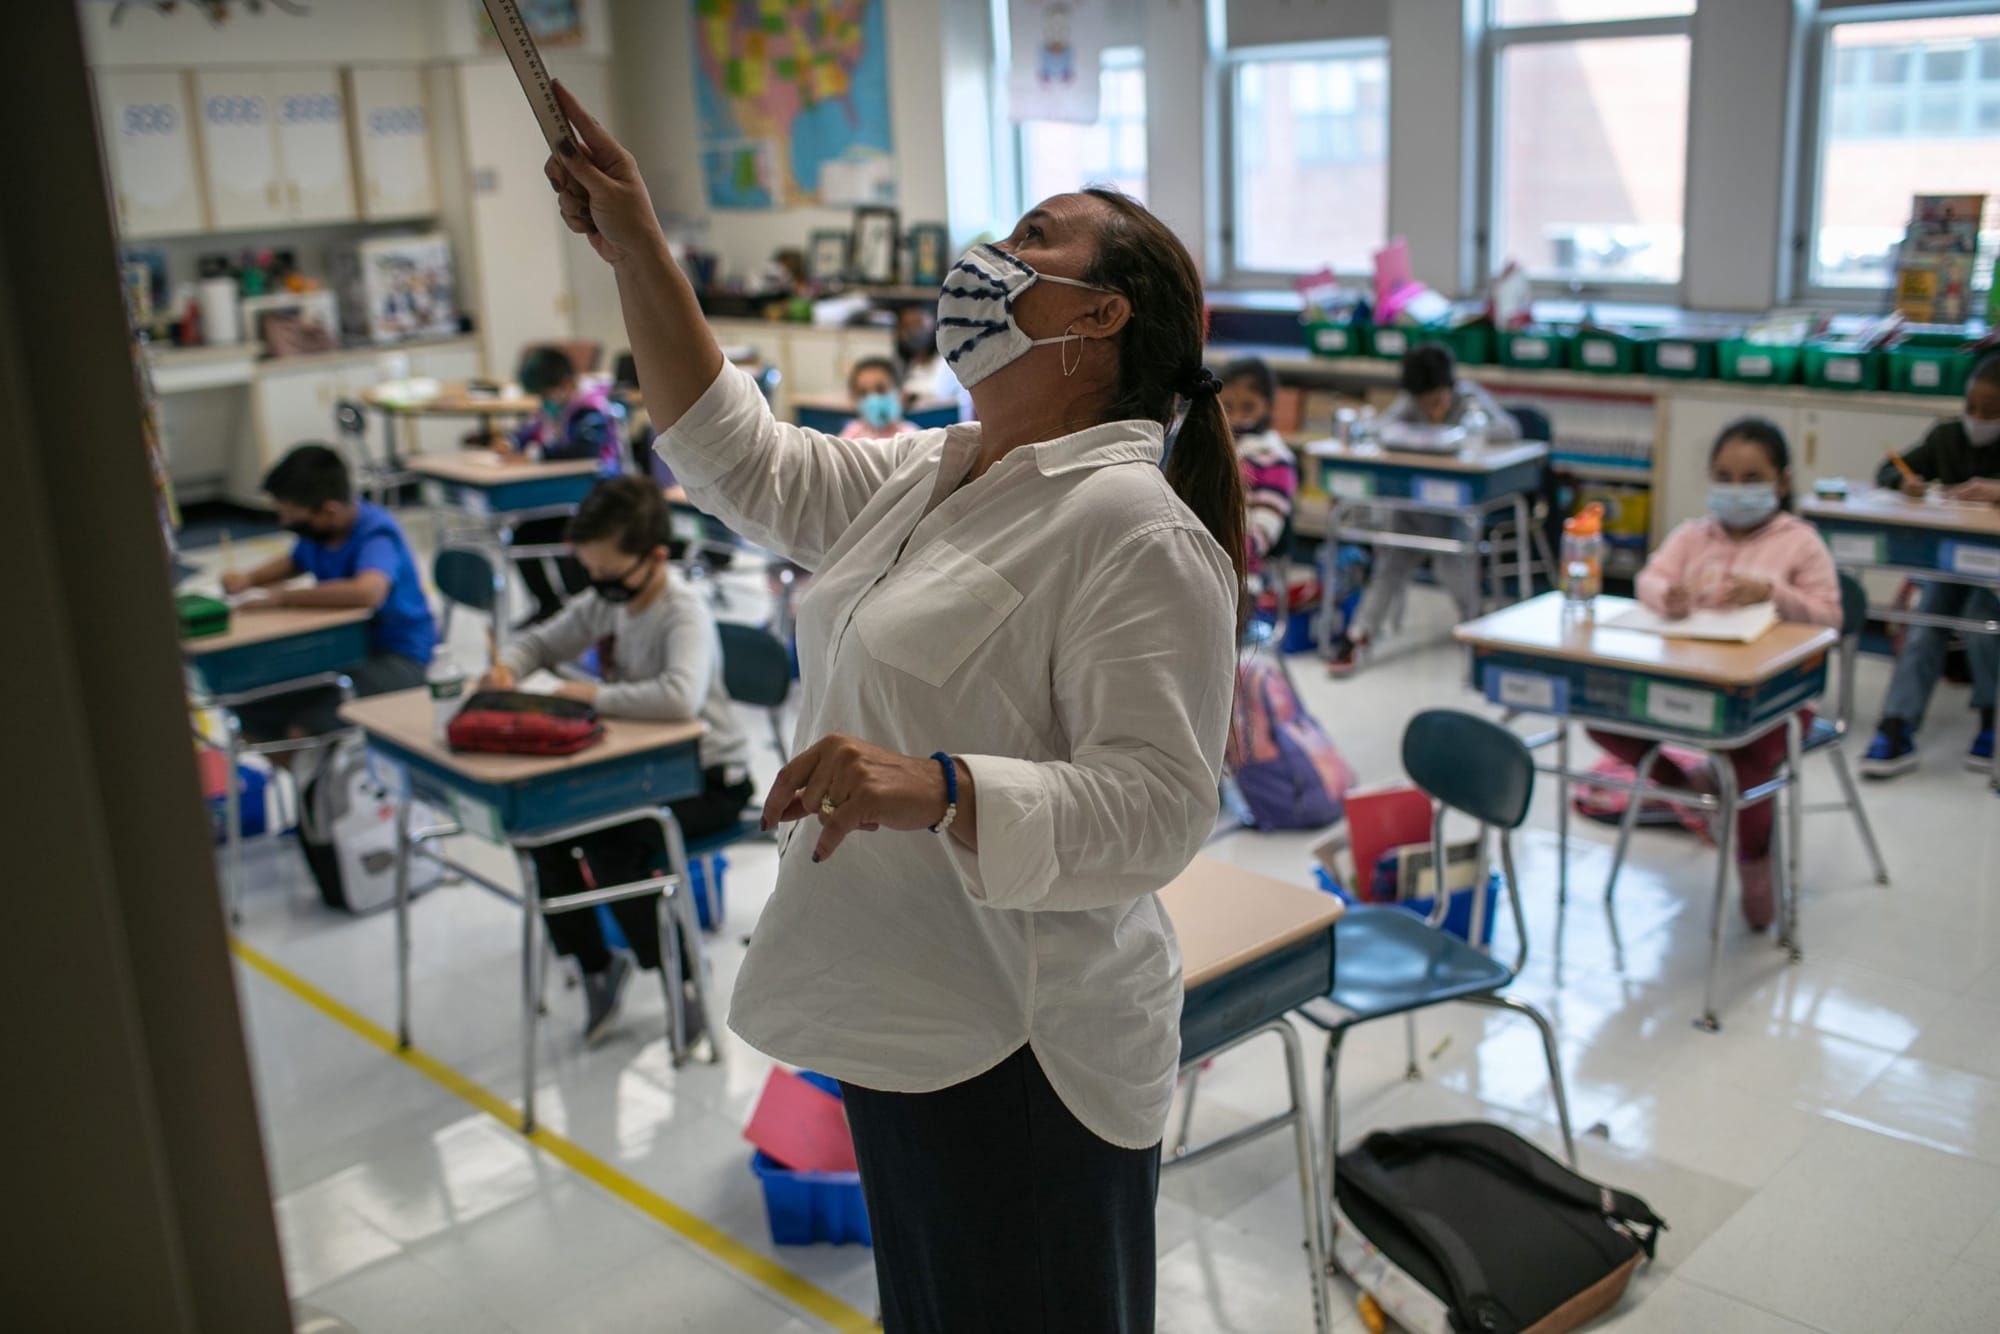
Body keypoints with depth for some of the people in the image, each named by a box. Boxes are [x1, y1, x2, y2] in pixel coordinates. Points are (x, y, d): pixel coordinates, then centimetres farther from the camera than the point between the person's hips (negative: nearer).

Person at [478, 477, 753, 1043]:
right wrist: (507, 665, -8)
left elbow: (680, 698, -43)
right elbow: (540, 641, 15)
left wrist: (595, 696, -32)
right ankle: (593, 963, 10)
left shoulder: (685, 613, -24)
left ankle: (679, 971, -3)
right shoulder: (605, 602, 1)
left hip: (709, 778, -8)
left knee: (610, 841, -27)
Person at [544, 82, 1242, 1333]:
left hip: (1021, 1057, -9)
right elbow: (746, 462, 14)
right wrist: (639, 255, 10)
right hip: (903, 1026, 9)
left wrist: (940, 790, -39)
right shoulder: (928, 475, 8)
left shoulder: (1134, 529, -21)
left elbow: (1156, 805, -25)